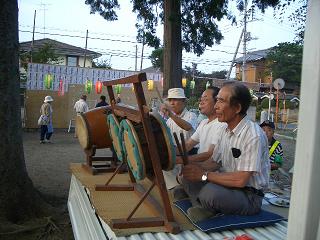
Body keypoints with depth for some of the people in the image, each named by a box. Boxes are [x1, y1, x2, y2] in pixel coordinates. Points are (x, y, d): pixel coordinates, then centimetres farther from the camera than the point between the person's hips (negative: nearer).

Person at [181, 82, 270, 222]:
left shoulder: (253, 135, -22)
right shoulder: (227, 130, 7)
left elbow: (241, 180, -26)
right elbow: (215, 162, 12)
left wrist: (205, 175, -21)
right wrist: (195, 168, -7)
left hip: (249, 197, -8)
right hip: (228, 186, 8)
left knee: (210, 191, -33)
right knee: (188, 177, -1)